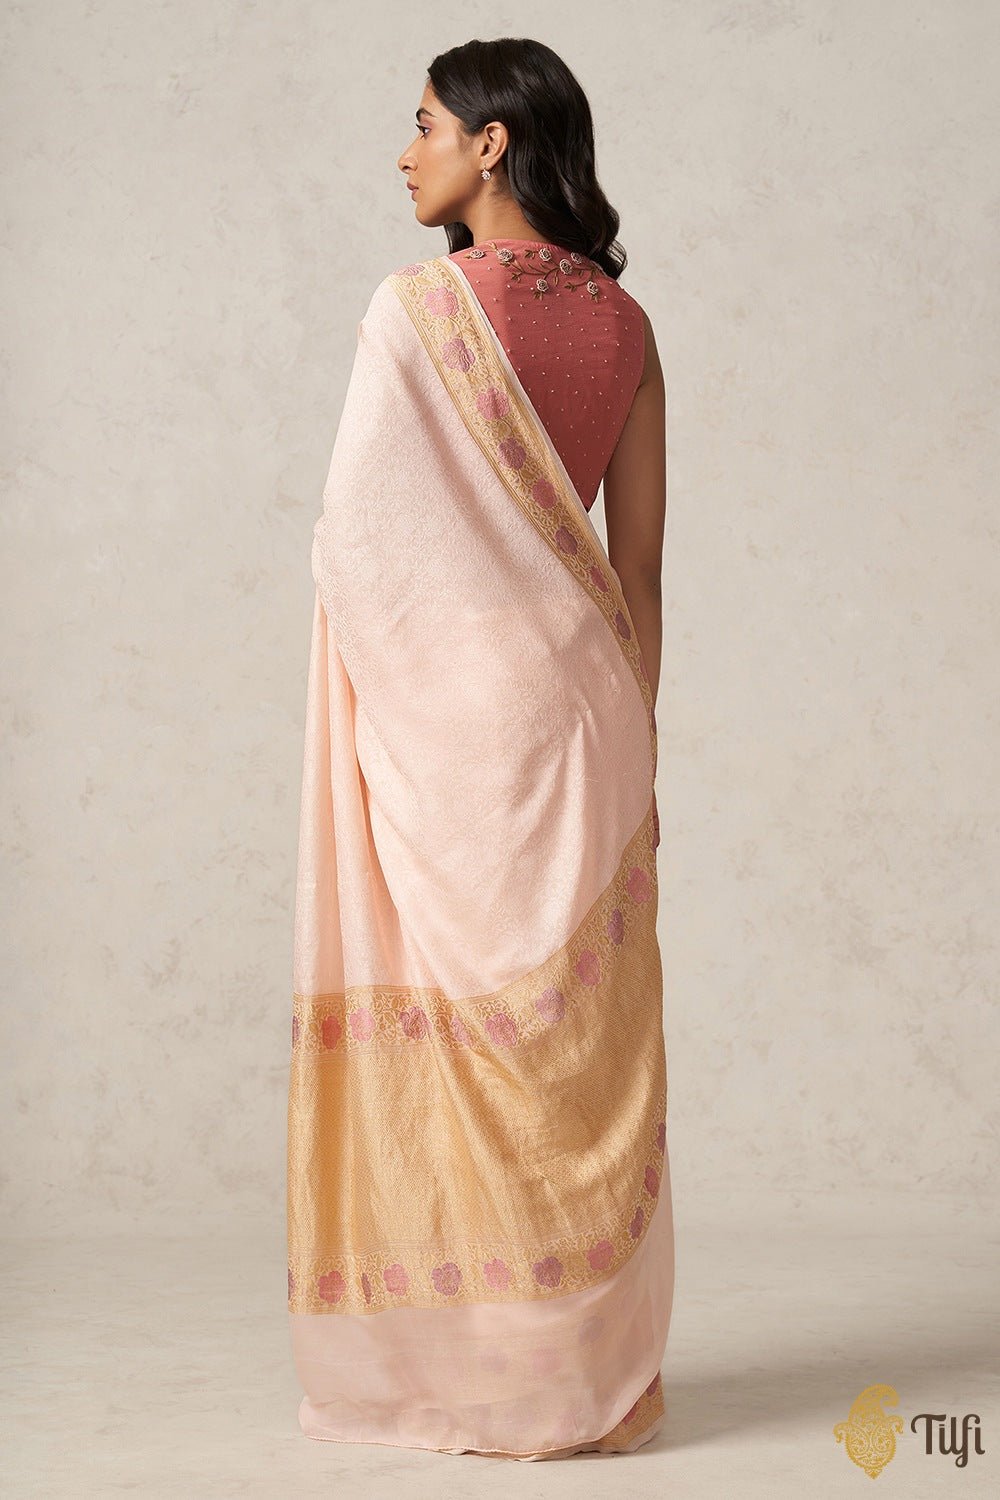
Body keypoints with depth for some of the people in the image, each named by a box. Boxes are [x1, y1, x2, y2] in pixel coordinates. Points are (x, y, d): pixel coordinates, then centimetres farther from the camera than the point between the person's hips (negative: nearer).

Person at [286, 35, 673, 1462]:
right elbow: (640, 562, 7)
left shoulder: (418, 305, -10)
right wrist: (630, 744, 13)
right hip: (586, 703, 5)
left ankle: (473, 1371, 11)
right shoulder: (623, 323, 6)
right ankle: (601, 1372, 17)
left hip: (451, 702, -5)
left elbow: (357, 536, -10)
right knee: (585, 1041, 9)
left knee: (459, 1030, 3)